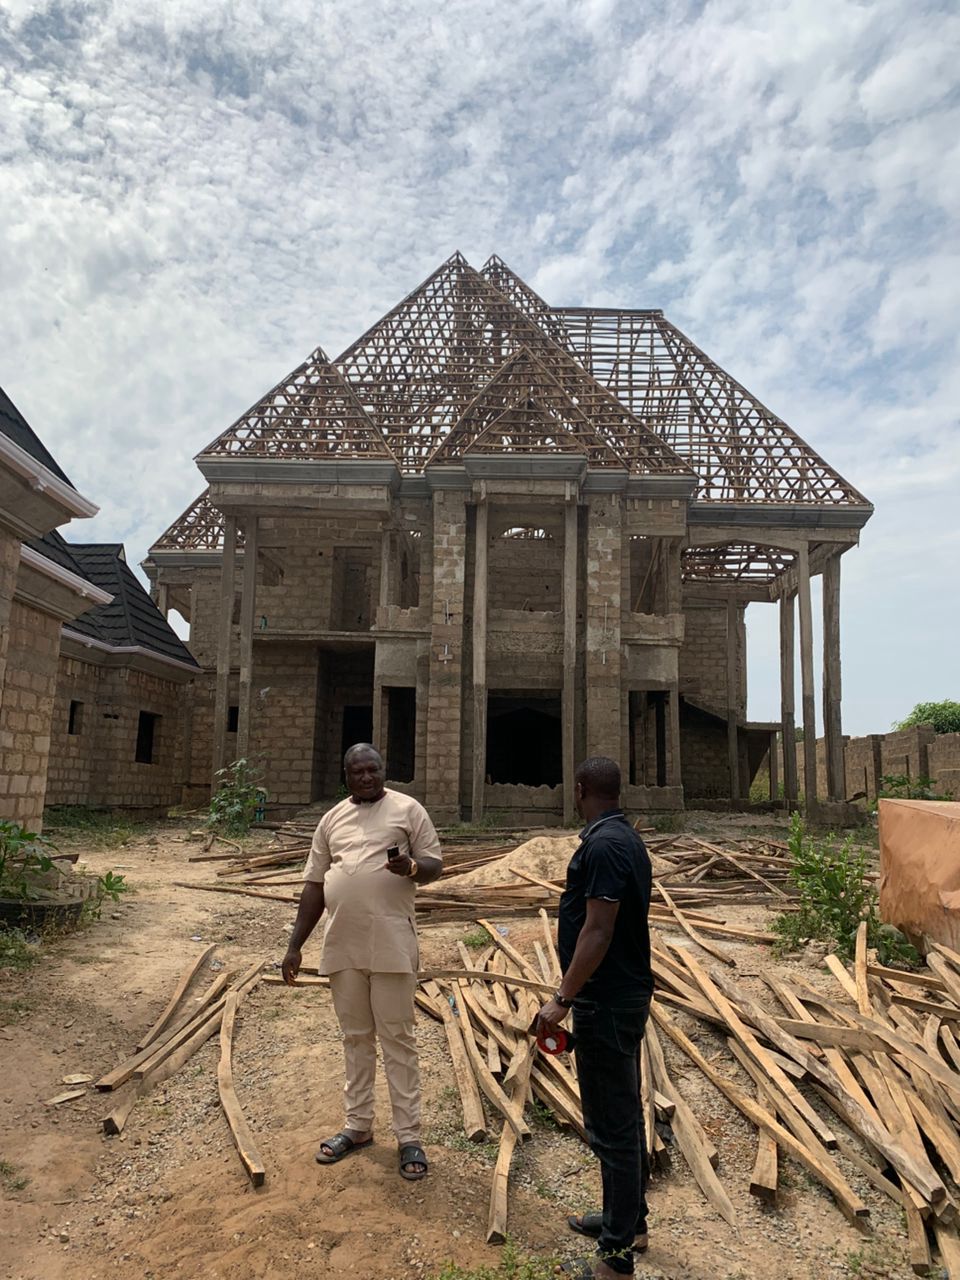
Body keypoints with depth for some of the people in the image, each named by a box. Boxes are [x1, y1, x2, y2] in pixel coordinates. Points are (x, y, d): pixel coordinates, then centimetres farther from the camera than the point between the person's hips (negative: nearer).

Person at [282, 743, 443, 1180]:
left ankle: (408, 1136, 15)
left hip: (391, 944, -4)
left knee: (397, 1039, 4)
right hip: (343, 946, 4)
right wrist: (295, 946, 10)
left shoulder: (407, 809, -1)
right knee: (355, 1037, 16)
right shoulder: (332, 819, 11)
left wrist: (411, 866, -24)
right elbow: (314, 886, 13)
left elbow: (434, 863, 0)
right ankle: (358, 1125, 30)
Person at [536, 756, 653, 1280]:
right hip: (626, 994, 10)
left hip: (606, 1003, -10)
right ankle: (629, 1220, 37)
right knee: (624, 1113, 21)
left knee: (612, 1123, 1)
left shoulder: (603, 845, -23)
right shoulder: (626, 838, 9)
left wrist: (562, 999, -19)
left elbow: (597, 931, -25)